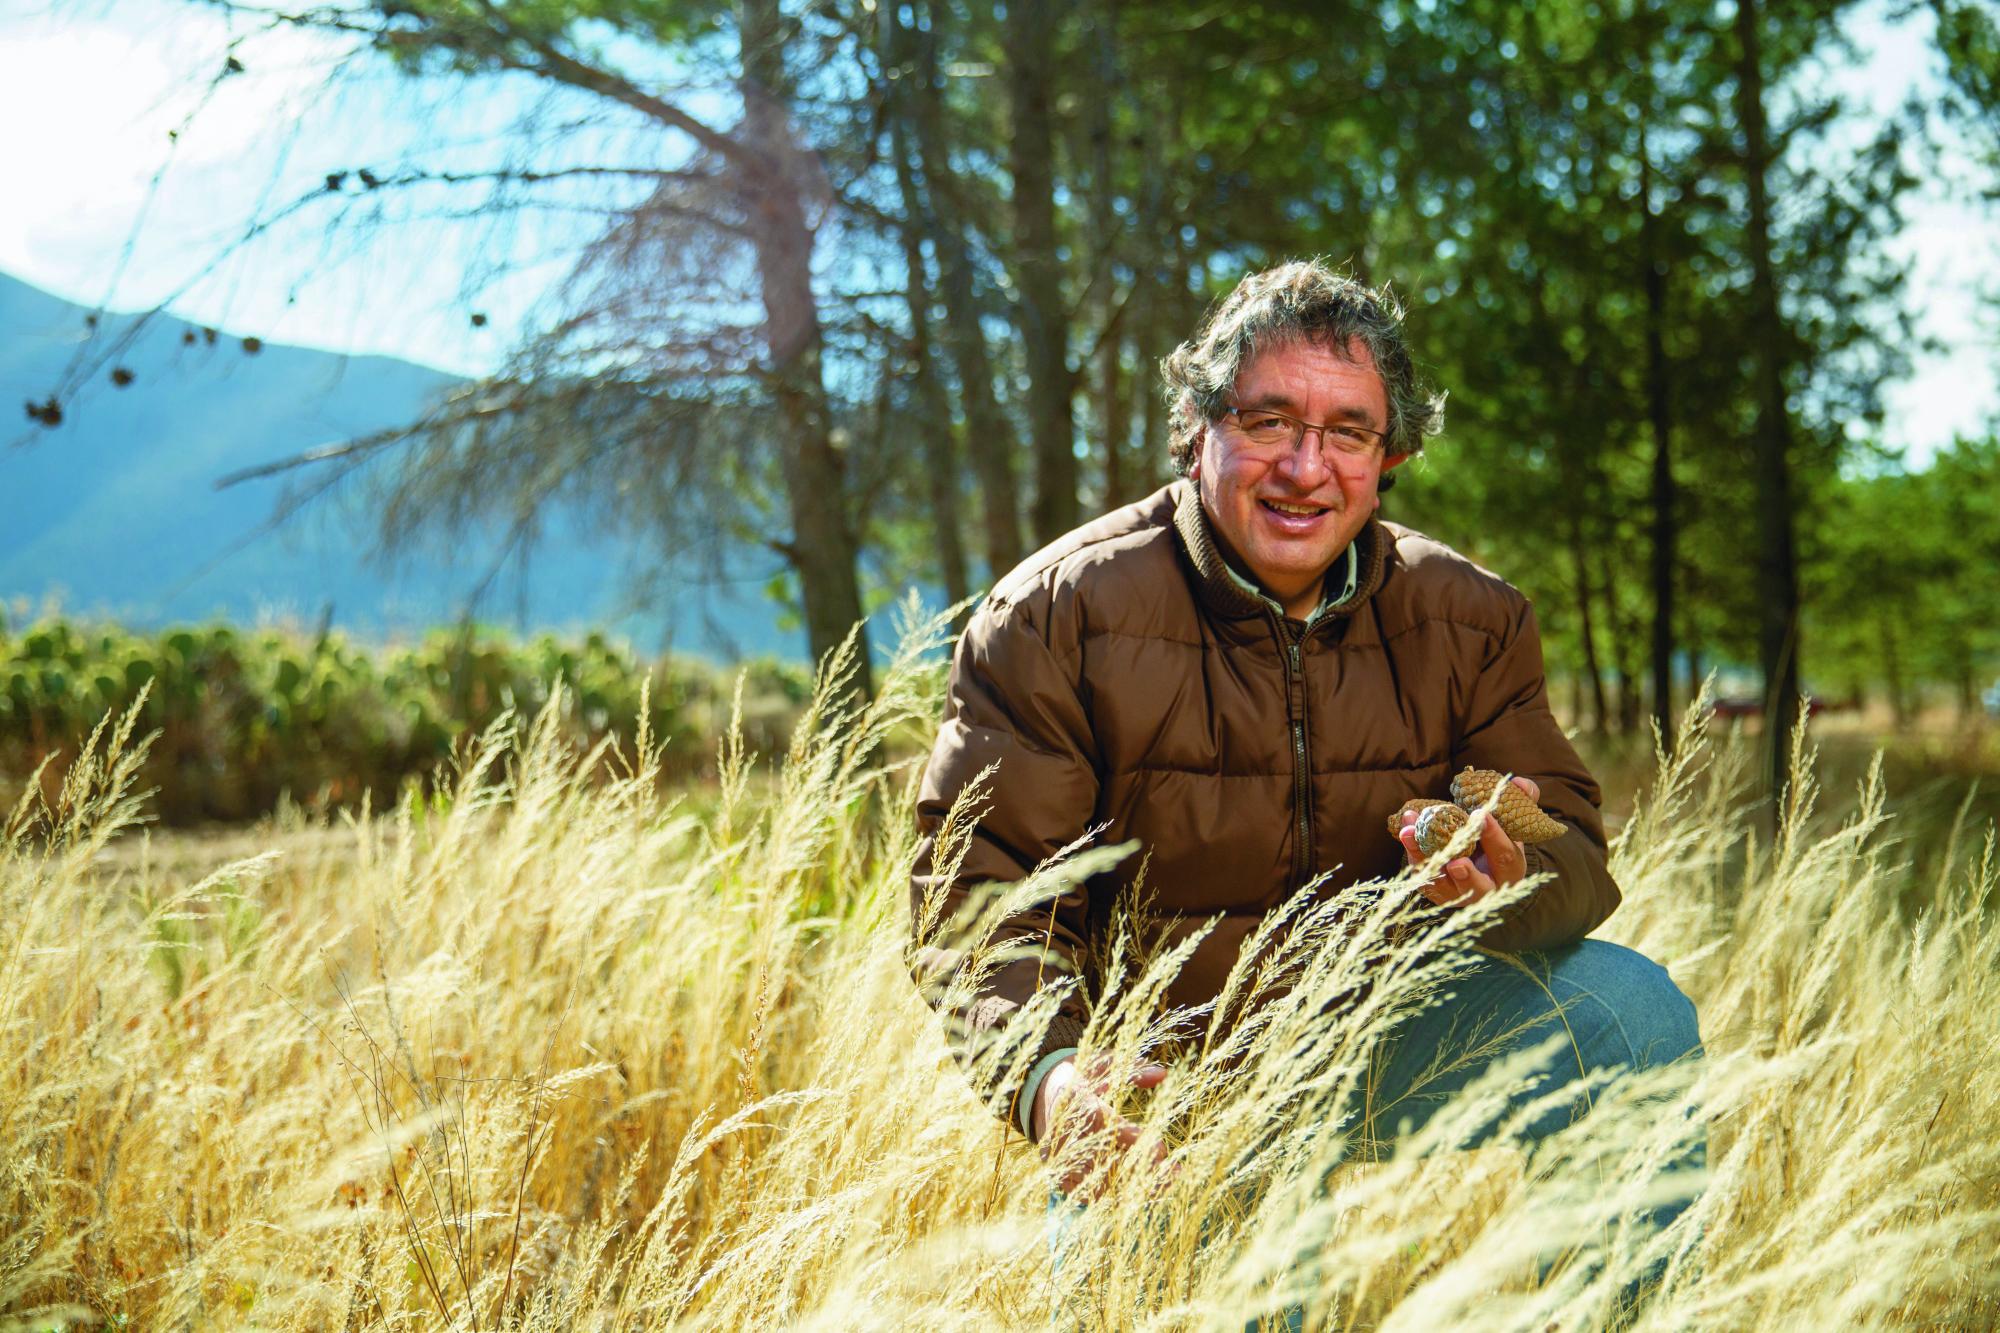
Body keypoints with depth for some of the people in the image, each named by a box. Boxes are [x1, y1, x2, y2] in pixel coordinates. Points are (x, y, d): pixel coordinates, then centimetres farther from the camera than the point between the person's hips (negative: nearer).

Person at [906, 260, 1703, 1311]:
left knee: (1630, 1009, -16)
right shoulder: (1054, 616, -12)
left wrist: (1516, 886, -30)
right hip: (1167, 1094, -3)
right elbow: (976, 890, -17)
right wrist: (1048, 1079, -36)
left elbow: (1573, 849, -3)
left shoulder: (1469, 620, -1)